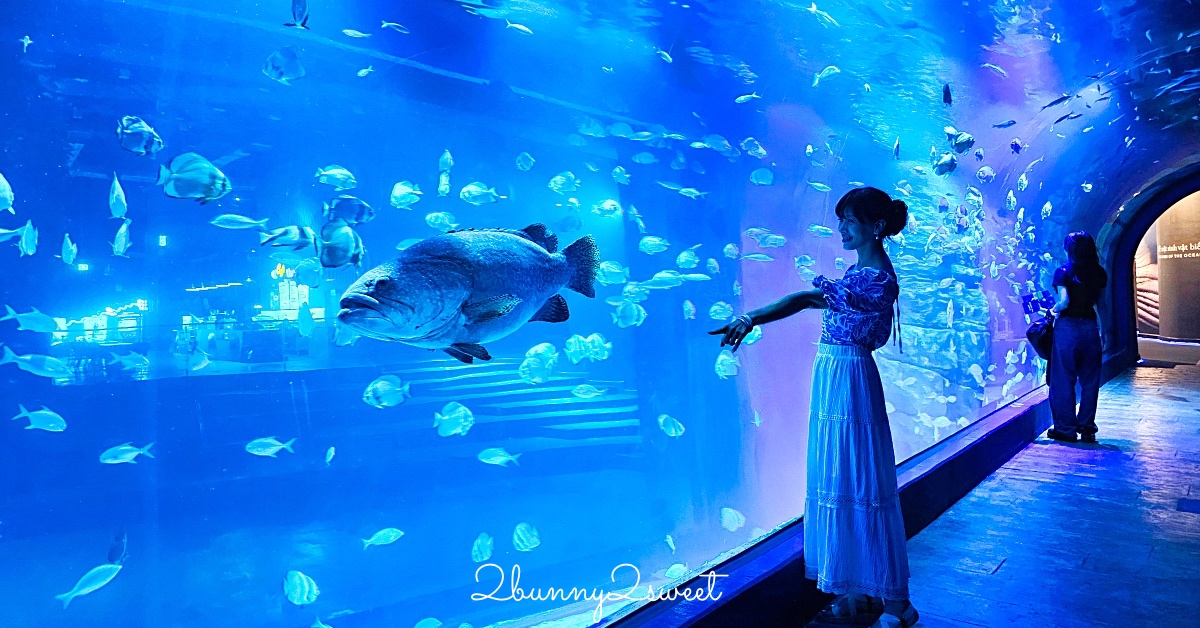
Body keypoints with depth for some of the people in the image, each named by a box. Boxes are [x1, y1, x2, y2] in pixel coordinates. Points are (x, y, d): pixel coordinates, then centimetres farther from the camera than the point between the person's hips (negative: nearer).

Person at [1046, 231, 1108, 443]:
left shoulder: (1063, 272, -7)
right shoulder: (1099, 273, 6)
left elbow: (1064, 301, -16)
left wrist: (1054, 310, 2)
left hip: (1067, 326, -4)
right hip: (1090, 326, 4)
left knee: (1063, 380, 3)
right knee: (1089, 381, 11)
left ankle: (1066, 428, 8)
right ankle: (1087, 428, 16)